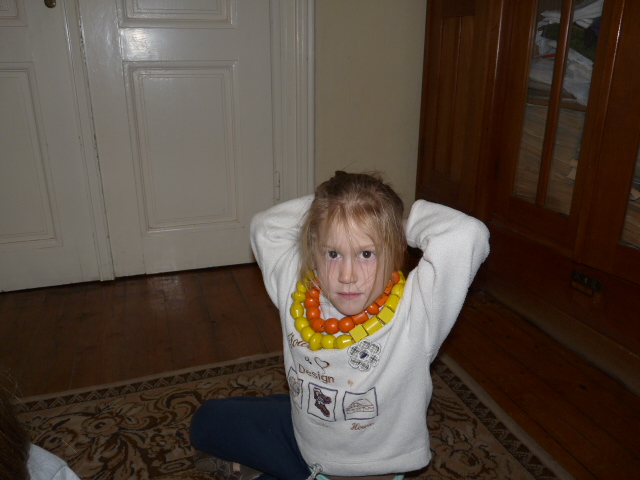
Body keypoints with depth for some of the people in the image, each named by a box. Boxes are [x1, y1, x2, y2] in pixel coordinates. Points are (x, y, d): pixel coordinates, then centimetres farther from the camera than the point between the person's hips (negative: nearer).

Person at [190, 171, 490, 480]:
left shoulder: (413, 314, -30)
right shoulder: (297, 290, -16)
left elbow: (467, 236, -44)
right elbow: (265, 226, -1)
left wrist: (405, 224, -26)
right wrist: (322, 207, -14)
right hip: (302, 440, 5)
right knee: (208, 421, 12)